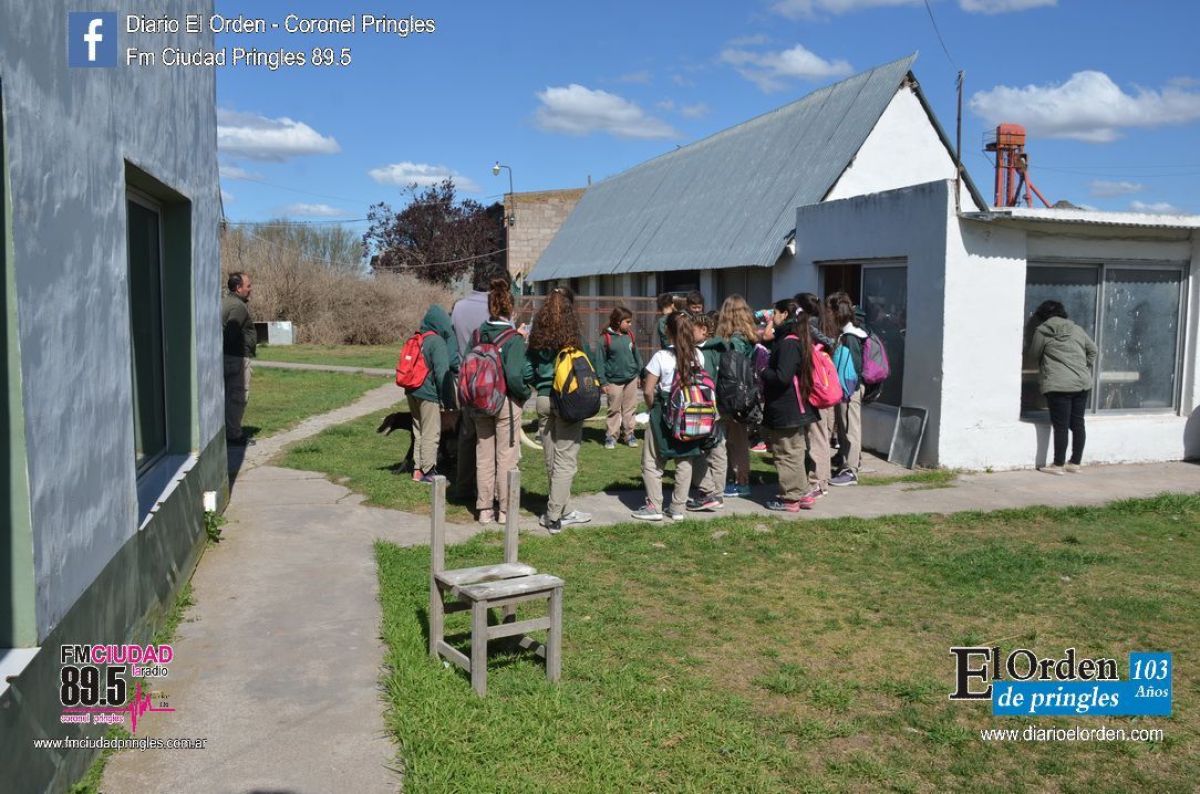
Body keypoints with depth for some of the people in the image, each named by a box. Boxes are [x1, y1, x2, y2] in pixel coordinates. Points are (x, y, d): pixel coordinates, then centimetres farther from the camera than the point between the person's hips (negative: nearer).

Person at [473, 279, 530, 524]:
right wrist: (525, 394, -6)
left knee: (483, 456, 13)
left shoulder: (477, 334, -1)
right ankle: (505, 510, 14)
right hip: (506, 403, -4)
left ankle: (484, 509, 20)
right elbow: (514, 376, -23)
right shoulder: (514, 338, -16)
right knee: (506, 457, 7)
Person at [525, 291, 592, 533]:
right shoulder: (573, 340, -10)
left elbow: (527, 372, 1)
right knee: (565, 460, 0)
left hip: (543, 401, 5)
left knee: (551, 459, 14)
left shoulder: (537, 340, 1)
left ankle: (563, 510, 26)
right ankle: (554, 516, -1)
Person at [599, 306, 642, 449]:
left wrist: (639, 372, 9)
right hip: (614, 380, -4)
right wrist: (603, 381, -9)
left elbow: (636, 355, 11)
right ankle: (611, 436, 14)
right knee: (614, 409, 5)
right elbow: (600, 361, -7)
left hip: (631, 378, 4)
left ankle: (629, 434, 20)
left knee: (630, 408, 10)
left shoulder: (629, 335, 3)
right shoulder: (606, 338, -9)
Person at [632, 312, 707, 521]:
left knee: (652, 462, 8)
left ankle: (654, 506, 8)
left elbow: (648, 391, -13)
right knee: (684, 461, 12)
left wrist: (653, 408, 4)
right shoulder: (698, 356, -1)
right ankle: (678, 507, 15)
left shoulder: (661, 356, -14)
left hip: (664, 413, -4)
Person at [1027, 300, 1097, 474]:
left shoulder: (1042, 331, -2)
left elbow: (1034, 355, 6)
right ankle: (1075, 463, 17)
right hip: (1082, 384, 5)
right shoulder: (1076, 329, 13)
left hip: (1058, 385, -5)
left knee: (1061, 426, -2)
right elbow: (1092, 350, 19)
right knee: (1077, 423, 10)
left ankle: (1058, 465, 3)